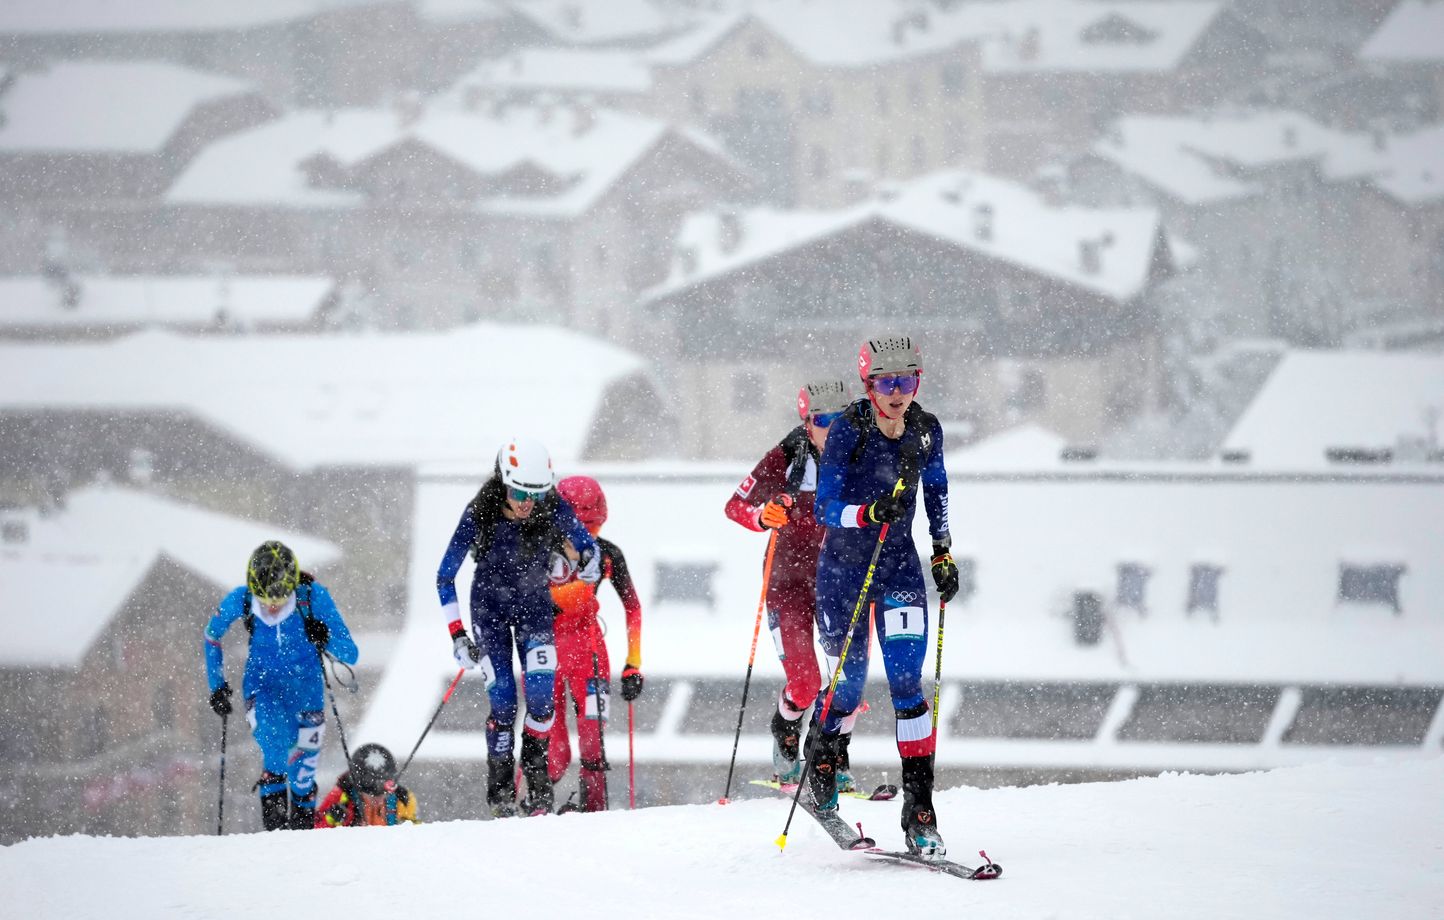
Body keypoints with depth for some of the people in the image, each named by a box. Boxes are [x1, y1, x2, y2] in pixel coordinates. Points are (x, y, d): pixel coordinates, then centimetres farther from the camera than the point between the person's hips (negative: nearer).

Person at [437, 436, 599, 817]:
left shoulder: (553, 510, -21)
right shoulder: (479, 514, -24)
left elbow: (588, 545, -2)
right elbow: (445, 577, -16)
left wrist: (589, 561, -22)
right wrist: (457, 634, -20)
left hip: (534, 604, 1)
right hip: (490, 606, -1)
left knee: (541, 692, -17)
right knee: (502, 699, -10)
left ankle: (536, 771, 4)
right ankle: (500, 787, 5)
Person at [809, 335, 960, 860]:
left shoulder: (925, 431, -5)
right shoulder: (848, 431, -17)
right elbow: (825, 509, -18)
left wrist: (943, 552, 13)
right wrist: (871, 511, -36)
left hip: (900, 566, 2)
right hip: (843, 567, -2)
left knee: (907, 683, -11)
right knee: (849, 683, 5)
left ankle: (919, 807, -11)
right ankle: (821, 756, 39)